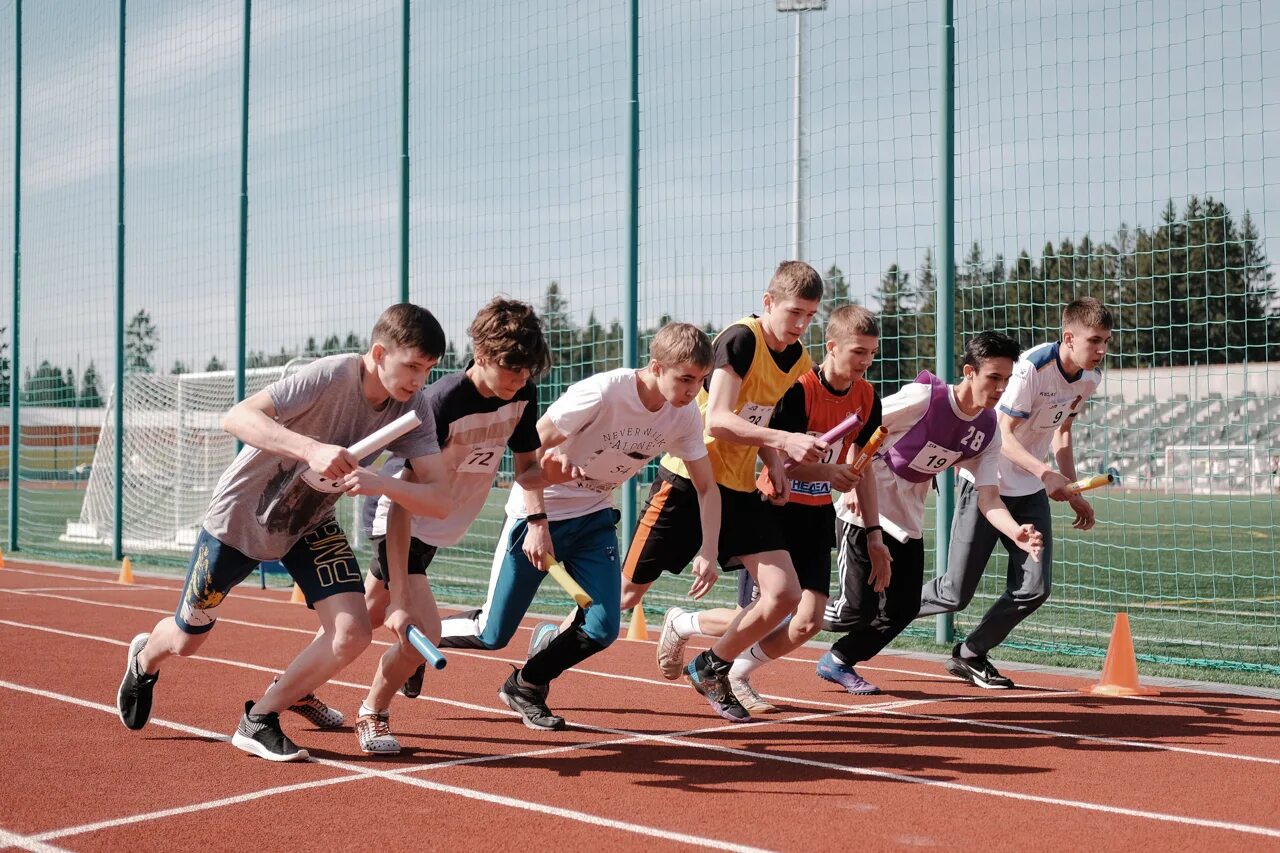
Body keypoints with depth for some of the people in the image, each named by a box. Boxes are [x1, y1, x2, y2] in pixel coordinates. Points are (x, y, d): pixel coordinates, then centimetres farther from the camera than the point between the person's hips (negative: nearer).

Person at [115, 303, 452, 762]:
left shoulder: (414, 410, -17)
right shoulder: (332, 376, -33)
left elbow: (438, 500, -24)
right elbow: (236, 418, -42)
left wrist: (381, 484, -43)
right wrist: (311, 450, -55)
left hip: (311, 525, 4)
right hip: (240, 516, -4)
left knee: (352, 634, -16)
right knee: (186, 641, 12)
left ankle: (259, 721, 6)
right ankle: (145, 659, 51)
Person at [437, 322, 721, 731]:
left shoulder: (685, 417, -10)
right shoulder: (604, 392, -28)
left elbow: (707, 487, 2)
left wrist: (707, 554, -9)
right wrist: (537, 523, -27)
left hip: (594, 520, 5)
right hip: (538, 514, -5)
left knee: (601, 631, -6)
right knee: (493, 634, 0)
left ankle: (526, 684, 21)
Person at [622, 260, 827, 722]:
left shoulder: (799, 361, 6)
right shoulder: (740, 338, -17)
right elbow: (717, 421, -25)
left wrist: (775, 466, 2)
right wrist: (785, 441, -34)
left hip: (740, 489, 7)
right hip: (687, 480, -7)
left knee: (784, 594, -6)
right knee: (626, 594, -1)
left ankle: (711, 668, 17)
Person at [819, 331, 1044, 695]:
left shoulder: (988, 431, -2)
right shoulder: (923, 397, -21)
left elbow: (987, 497, -8)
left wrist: (1015, 533, -27)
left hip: (908, 522, 7)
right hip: (863, 511, -6)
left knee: (902, 610, 4)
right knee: (858, 610, -11)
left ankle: (838, 663, 26)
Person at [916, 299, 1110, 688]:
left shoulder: (1090, 378, 1)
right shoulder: (1031, 368, -24)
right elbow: (1004, 437, -24)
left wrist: (1073, 493, 12)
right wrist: (1045, 472, -39)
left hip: (1030, 493, 7)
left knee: (1034, 589, -5)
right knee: (956, 594, -5)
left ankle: (969, 655, 15)